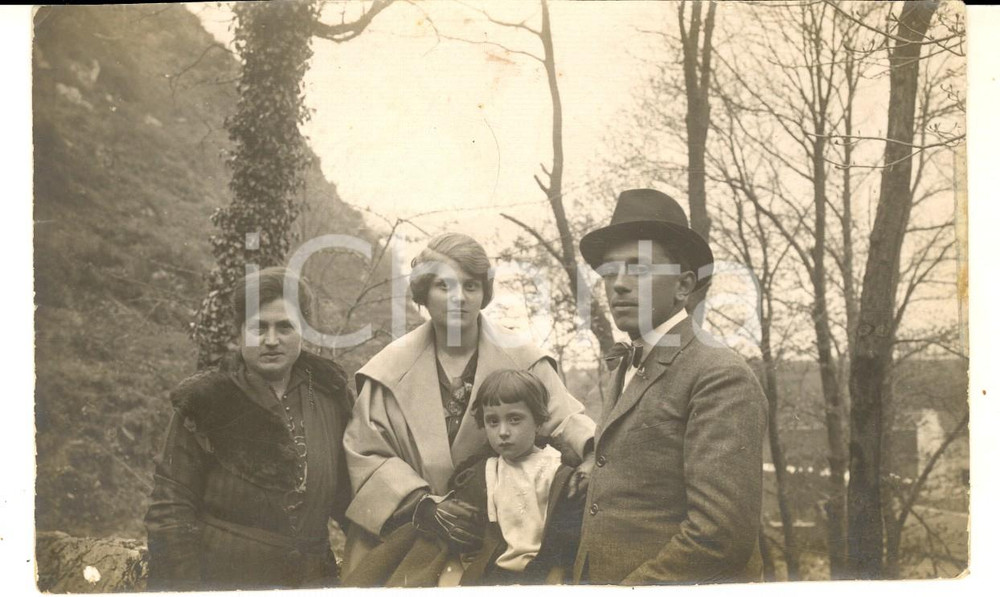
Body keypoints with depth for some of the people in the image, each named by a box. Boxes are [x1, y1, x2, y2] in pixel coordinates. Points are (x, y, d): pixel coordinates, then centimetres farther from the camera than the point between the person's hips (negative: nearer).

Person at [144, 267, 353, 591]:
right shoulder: (206, 403, -9)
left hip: (312, 576, 4)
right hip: (224, 576, -3)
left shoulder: (330, 395, 2)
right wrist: (183, 584, -13)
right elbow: (170, 509, -8)